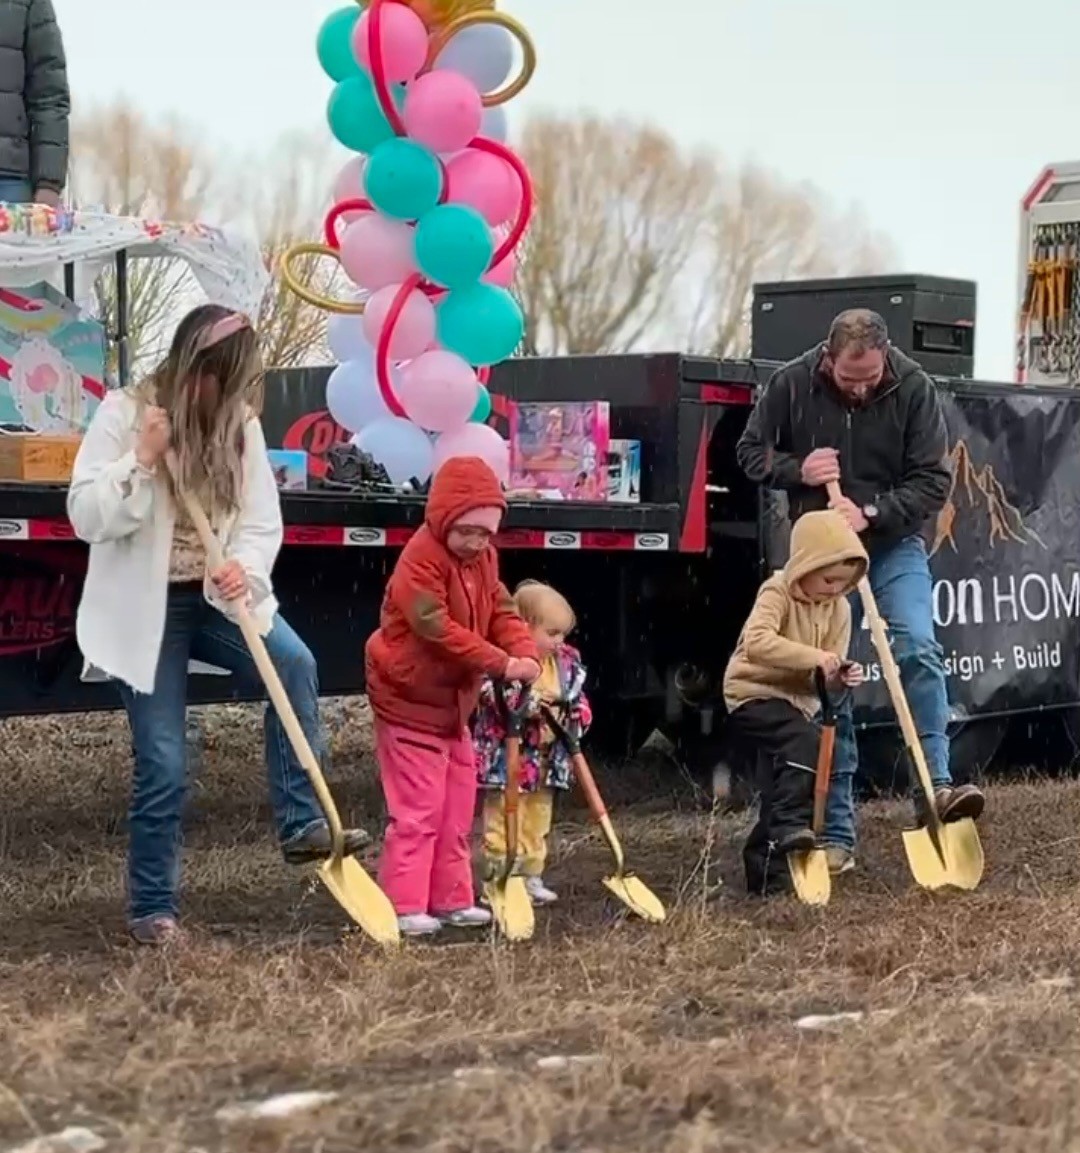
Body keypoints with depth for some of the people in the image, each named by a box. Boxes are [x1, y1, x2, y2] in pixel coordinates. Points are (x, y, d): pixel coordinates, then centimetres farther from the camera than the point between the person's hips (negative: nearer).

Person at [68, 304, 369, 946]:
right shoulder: (123, 414, -9)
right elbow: (86, 518, -14)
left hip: (217, 597, 3)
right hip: (147, 607, -3)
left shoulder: (241, 422, 2)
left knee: (295, 664, -27)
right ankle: (154, 908, 10)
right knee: (163, 765, -5)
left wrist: (244, 570, -21)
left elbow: (262, 522, 0)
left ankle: (302, 825, -20)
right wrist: (142, 459, -26)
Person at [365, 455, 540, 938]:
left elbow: (501, 612, 4)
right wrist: (501, 664, -30)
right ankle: (404, 906, -3)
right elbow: (438, 629, -29)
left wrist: (526, 653, -17)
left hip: (454, 702, 9)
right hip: (409, 701, -9)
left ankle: (451, 899, 23)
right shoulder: (420, 560, -23)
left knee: (456, 809, 14)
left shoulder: (484, 558, 6)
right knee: (417, 809, -8)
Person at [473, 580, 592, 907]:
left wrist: (578, 714, -3)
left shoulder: (565, 663, 8)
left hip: (546, 761, 8)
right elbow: (490, 695, -27)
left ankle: (531, 877, 27)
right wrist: (522, 704, -38)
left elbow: (577, 696, 17)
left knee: (537, 824, 17)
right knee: (503, 823, -2)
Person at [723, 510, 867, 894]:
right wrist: (813, 657, -38)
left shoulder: (839, 608, 4)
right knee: (806, 742, -33)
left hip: (798, 700, 8)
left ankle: (765, 870, 21)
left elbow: (825, 674, 6)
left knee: (786, 776, 11)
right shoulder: (777, 593, -16)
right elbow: (757, 642, -34)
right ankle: (790, 825, -33)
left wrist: (840, 677, -18)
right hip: (754, 695, -8)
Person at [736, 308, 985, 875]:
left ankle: (936, 786, -18)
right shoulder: (791, 385, -12)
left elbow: (932, 481, -12)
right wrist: (797, 470, -18)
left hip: (894, 545, -1)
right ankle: (837, 833, 8)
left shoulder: (913, 388, -15)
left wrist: (871, 514, -25)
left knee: (919, 650, -24)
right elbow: (751, 451, 2)